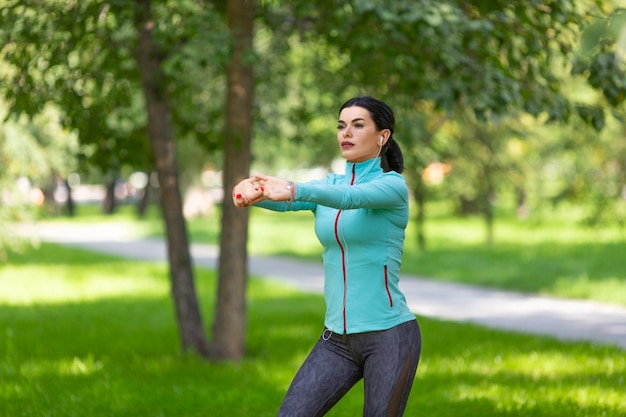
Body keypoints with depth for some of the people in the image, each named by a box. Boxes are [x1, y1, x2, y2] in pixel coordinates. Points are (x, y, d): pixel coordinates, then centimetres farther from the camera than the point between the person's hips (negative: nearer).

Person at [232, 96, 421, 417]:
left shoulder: (393, 185, -7)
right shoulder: (329, 185, 10)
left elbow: (350, 197, -28)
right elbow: (284, 198, -10)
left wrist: (293, 190, -47)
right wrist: (254, 189, -34)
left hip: (389, 334, -6)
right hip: (338, 338, 6)